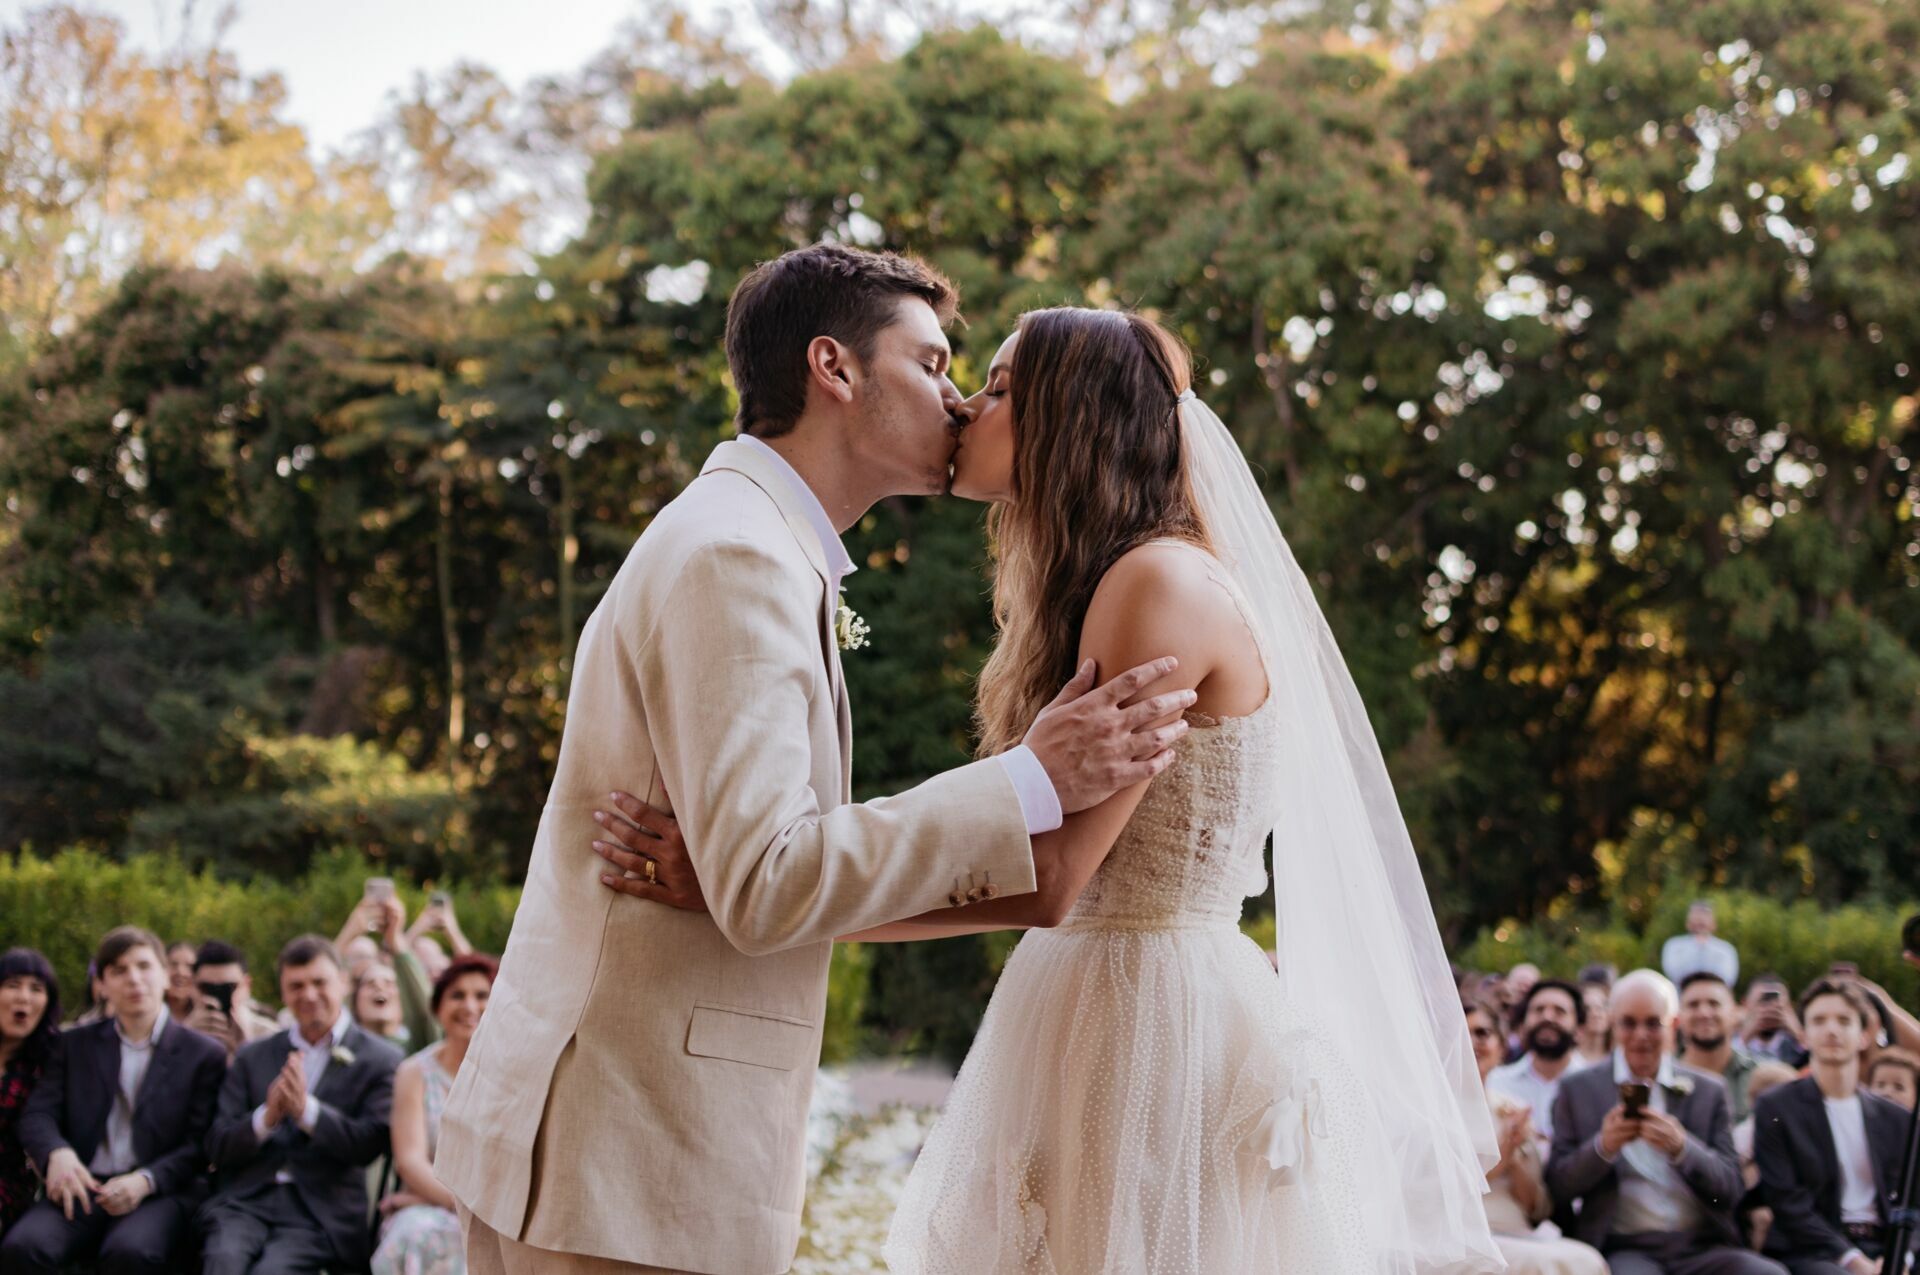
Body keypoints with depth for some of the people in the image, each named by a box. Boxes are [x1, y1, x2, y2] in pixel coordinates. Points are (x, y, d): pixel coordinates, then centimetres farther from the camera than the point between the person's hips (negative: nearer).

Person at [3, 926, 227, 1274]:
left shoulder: (204, 1054, 9)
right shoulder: (76, 1044, 19)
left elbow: (199, 1144, 1)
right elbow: (38, 1115, 8)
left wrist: (146, 1180, -18)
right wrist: (58, 1153, -17)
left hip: (161, 1192, -2)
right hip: (83, 1189, 3)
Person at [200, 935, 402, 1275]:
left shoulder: (380, 1061, 9)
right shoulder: (251, 1057, 19)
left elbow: (369, 1146, -3)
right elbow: (217, 1148, 12)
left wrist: (306, 1109, -16)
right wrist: (266, 1117, -9)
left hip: (321, 1212, -2)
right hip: (245, 1202, 3)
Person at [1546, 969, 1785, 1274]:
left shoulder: (1709, 1092, 14)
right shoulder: (1578, 1090, 11)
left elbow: (1730, 1189, 6)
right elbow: (1558, 1186, 6)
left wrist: (1682, 1148, -14)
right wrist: (1602, 1147, -13)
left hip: (1703, 1248, 2)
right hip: (1625, 1249, -2)